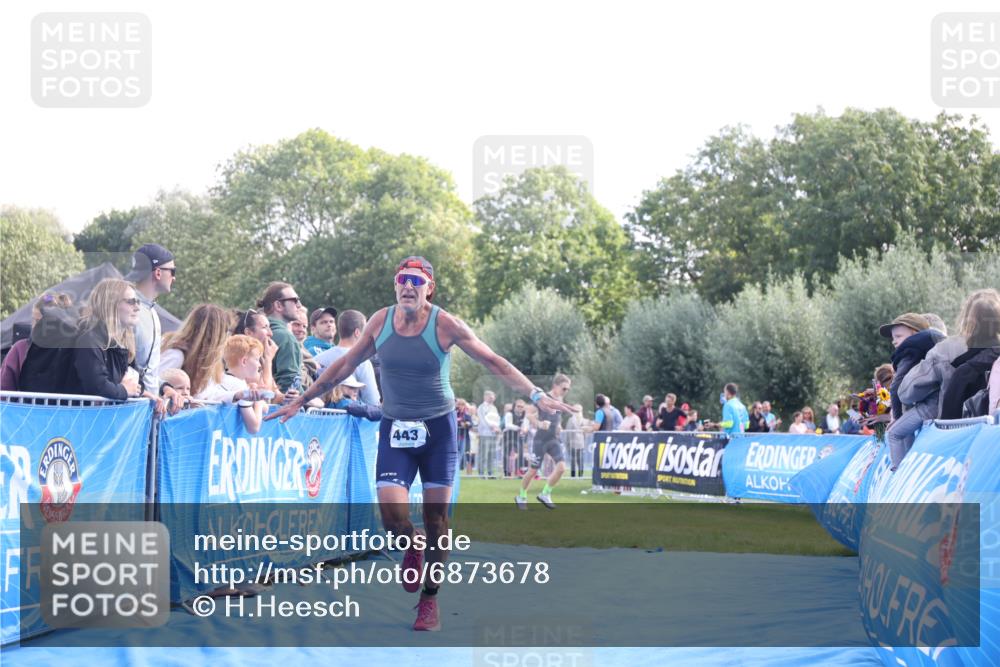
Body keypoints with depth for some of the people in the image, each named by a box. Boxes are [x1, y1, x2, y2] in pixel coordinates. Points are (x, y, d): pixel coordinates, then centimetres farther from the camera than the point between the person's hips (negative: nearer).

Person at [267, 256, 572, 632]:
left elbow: (494, 363, -7)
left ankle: (429, 601, 18)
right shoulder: (381, 321, -2)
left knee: (436, 518, 1)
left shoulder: (444, 324, -11)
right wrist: (301, 400, 13)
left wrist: (536, 395, -16)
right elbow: (345, 365, 10)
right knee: (391, 511, -16)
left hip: (438, 428, -1)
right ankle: (411, 546, 21)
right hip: (395, 430, 2)